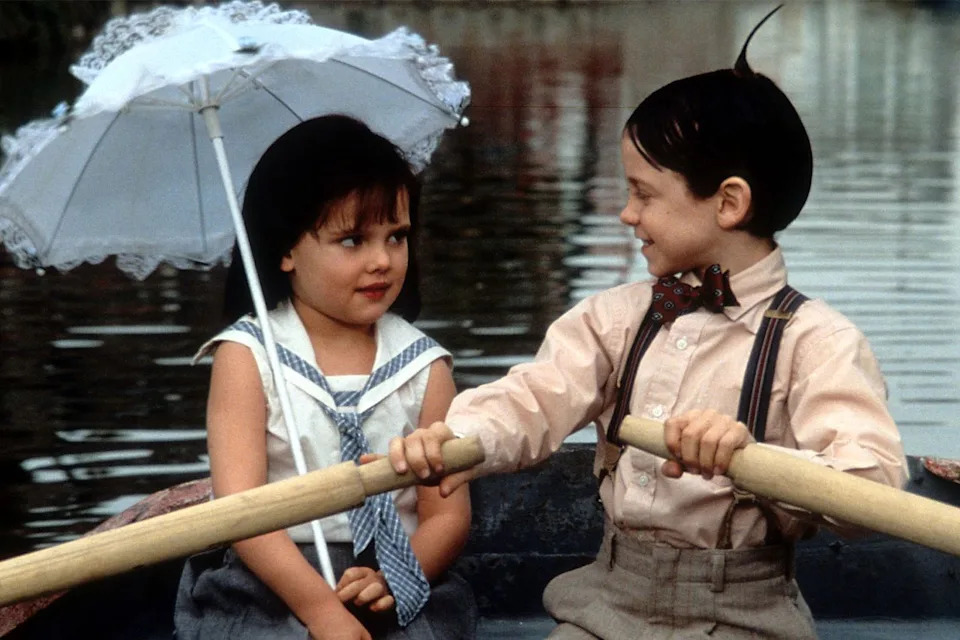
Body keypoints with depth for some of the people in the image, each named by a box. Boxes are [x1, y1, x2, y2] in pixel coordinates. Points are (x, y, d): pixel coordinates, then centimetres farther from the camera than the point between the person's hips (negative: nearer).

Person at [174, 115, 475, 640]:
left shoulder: (423, 366, 7)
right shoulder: (247, 356, 0)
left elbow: (448, 513, 4)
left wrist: (391, 582, -15)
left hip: (400, 593, 2)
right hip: (268, 585, -2)